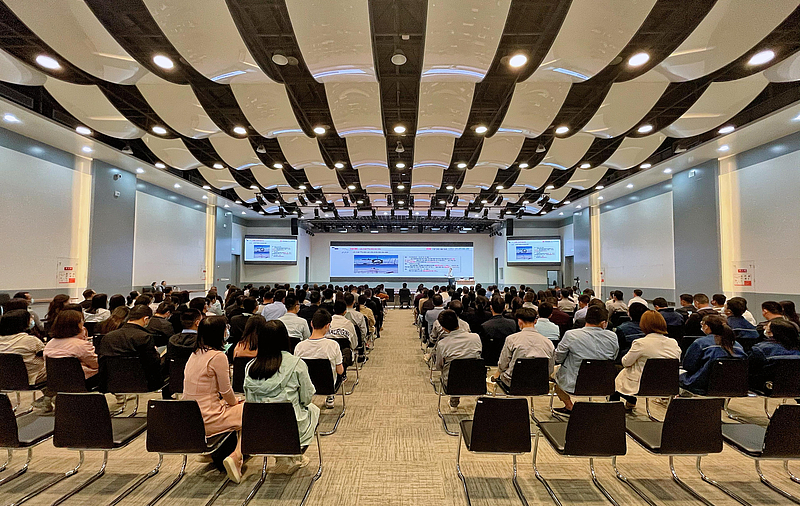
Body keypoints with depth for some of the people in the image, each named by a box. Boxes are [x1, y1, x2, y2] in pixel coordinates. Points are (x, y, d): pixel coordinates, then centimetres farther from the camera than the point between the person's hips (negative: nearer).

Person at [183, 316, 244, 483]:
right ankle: (235, 457, -7)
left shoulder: (194, 354, 7)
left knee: (235, 406, 26)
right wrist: (234, 402, 9)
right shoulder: (217, 356, -19)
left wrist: (232, 401, 17)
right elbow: (226, 391, -12)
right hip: (208, 420, -9)